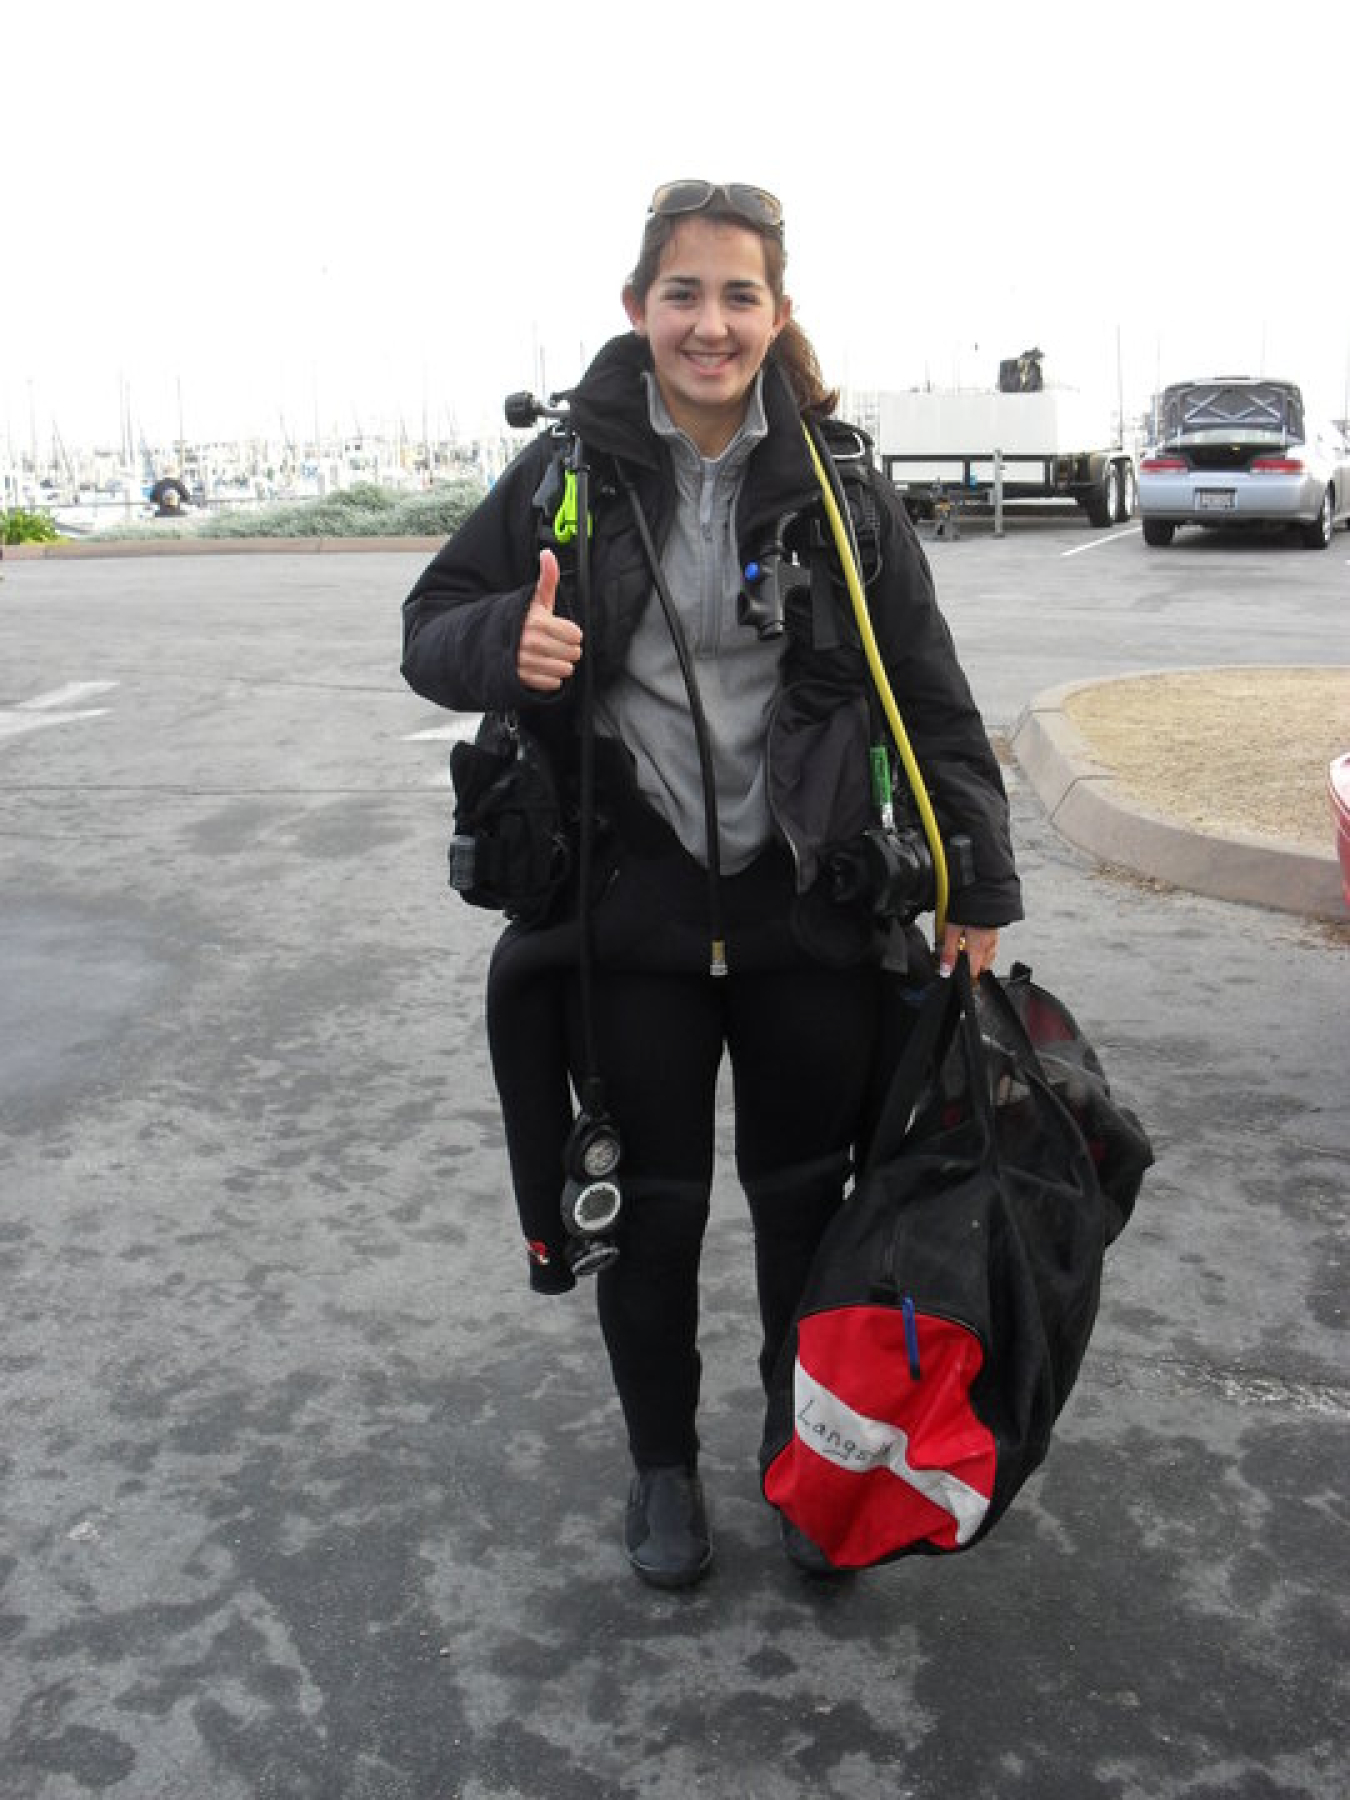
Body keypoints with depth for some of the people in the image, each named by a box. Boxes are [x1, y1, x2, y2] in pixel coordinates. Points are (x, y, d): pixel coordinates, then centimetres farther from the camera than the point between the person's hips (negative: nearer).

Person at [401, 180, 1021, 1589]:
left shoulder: (836, 483, -2)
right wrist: (507, 645, -20)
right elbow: (431, 629, 3)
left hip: (811, 907, 1)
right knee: (650, 1209, 13)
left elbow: (929, 696, 2)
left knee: (806, 1201, 14)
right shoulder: (572, 470, -3)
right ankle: (662, 1463, 36)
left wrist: (979, 884, 1)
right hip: (629, 913, 0)